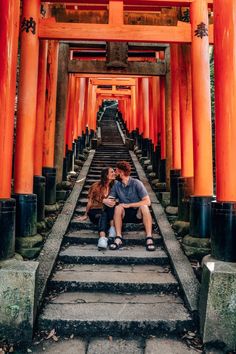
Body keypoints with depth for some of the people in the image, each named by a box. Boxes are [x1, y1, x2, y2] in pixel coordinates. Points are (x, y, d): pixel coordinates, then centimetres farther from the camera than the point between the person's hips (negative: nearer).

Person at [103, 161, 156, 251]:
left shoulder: (136, 183, -10)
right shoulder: (116, 185, 3)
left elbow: (147, 201, -16)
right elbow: (110, 199, -3)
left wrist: (129, 205, -21)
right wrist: (105, 200, -28)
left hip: (138, 214, -2)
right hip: (124, 215, 3)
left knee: (144, 206, -32)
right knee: (118, 207, -27)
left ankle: (149, 238, -34)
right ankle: (118, 238, -32)